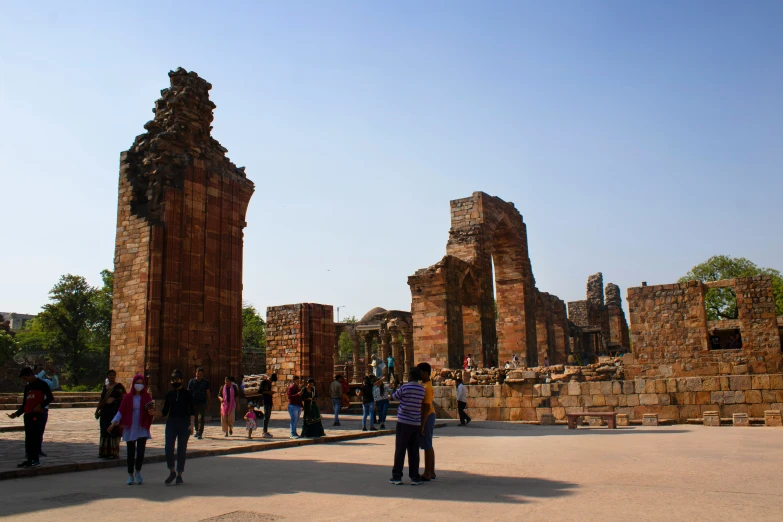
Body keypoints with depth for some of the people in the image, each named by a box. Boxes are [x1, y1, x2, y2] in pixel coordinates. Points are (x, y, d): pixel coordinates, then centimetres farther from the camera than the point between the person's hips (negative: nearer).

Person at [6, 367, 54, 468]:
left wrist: (41, 405, -17)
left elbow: (50, 398, -6)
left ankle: (35, 460, -3)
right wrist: (17, 413, 9)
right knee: (28, 439, 7)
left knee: (36, 437, -7)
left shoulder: (42, 384, -3)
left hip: (37, 415, -7)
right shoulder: (27, 387, 18)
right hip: (27, 416, 7)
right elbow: (24, 404, 20)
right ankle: (29, 459, 12)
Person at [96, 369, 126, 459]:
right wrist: (97, 410, 16)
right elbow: (102, 400, 20)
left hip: (115, 411, -6)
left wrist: (115, 400, -17)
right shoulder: (105, 387, 15)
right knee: (104, 431, 8)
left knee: (113, 431, -5)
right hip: (105, 412, 6)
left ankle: (114, 452, 0)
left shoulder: (119, 386, -3)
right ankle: (104, 452, 17)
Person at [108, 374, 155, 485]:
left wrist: (152, 413, -17)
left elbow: (151, 412, 7)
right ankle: (130, 475, 17)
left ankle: (138, 472, 15)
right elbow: (121, 411, 1)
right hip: (129, 429, 0)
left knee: (140, 451, -8)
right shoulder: (128, 397, 2)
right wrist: (113, 423, -11)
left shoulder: (147, 397, 3)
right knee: (130, 452, 4)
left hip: (142, 429, 0)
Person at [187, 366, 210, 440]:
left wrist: (208, 405, 5)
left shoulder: (205, 382, 3)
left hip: (202, 403, -2)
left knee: (201, 418, -10)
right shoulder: (191, 381, 3)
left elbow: (208, 394, 7)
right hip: (194, 403, 2)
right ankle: (197, 431, 31)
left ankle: (200, 433, -13)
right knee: (195, 419, 13)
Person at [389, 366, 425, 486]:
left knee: (400, 450, 2)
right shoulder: (422, 389, 4)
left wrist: (396, 387, 21)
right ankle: (414, 477, 8)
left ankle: (397, 476, 6)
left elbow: (394, 397, 3)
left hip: (404, 422, -4)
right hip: (416, 423, 4)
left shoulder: (404, 387, -11)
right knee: (414, 451, 8)